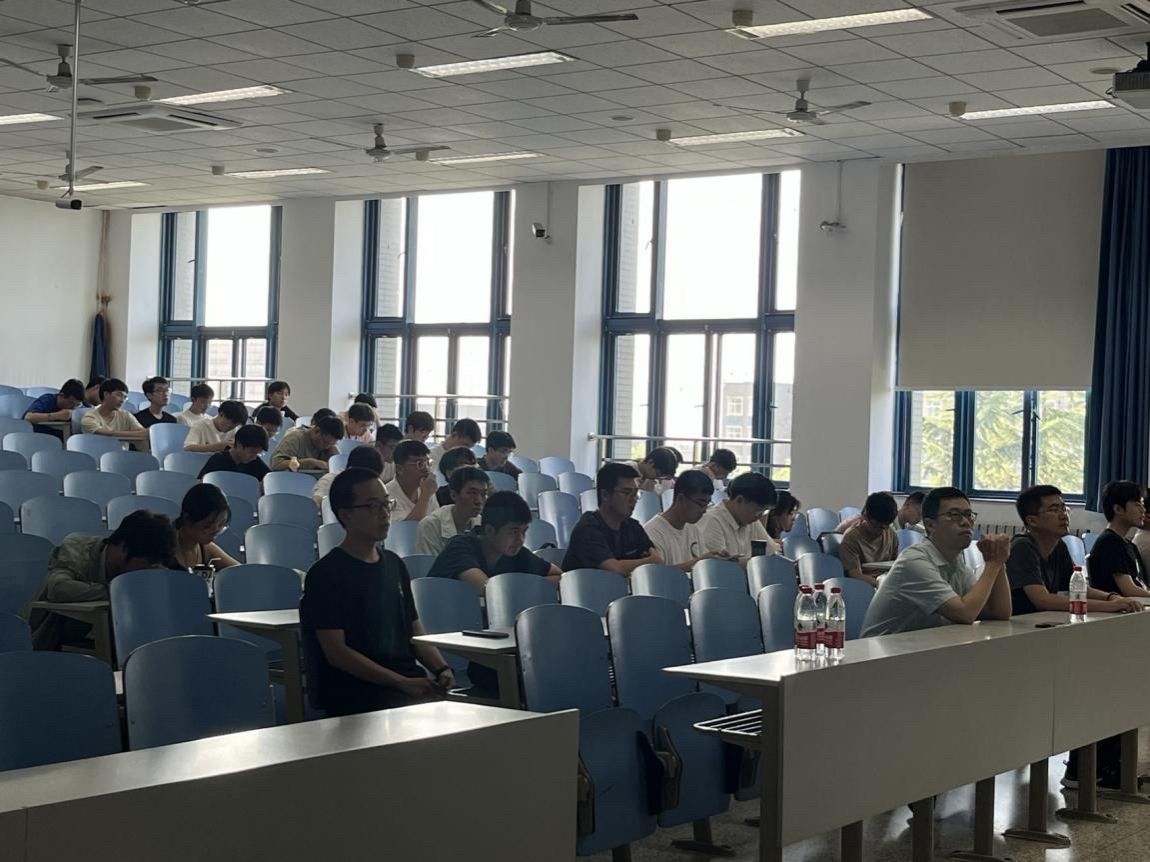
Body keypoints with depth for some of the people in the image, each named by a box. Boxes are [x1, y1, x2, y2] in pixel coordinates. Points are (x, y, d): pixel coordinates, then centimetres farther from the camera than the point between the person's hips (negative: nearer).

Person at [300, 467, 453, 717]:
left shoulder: (394, 565, 19)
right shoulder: (325, 574, -4)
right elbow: (336, 652, -10)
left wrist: (441, 669, 0)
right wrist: (403, 684, -17)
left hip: (410, 681, 7)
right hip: (353, 693, -7)